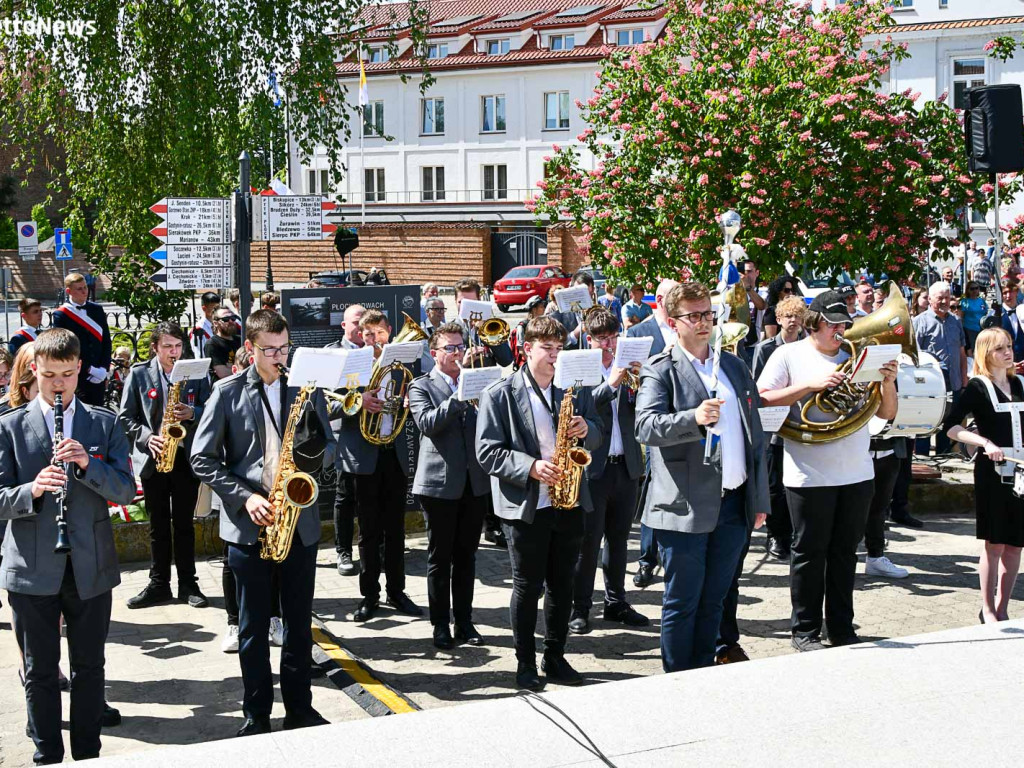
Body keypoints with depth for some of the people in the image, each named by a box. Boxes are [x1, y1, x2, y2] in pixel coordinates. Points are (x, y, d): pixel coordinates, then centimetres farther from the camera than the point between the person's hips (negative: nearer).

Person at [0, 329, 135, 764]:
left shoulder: (104, 424, 6)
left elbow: (125, 489, -1)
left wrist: (88, 463, -18)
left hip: (91, 566, 1)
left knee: (89, 668, 10)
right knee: (39, 671, 8)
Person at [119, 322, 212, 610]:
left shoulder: (196, 374, 3)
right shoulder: (138, 374, 2)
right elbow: (126, 418, 1)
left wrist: (192, 413, -16)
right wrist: (147, 437, -14)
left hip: (186, 456, 0)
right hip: (153, 457, 0)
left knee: (184, 522, 5)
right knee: (158, 524, 8)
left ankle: (188, 584, 13)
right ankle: (159, 584, 16)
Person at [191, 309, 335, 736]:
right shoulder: (228, 392, -3)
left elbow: (329, 444, 13)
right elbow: (202, 458, -4)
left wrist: (316, 454, -11)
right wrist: (245, 497, -15)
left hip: (299, 522, 2)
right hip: (248, 524, -2)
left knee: (299, 624, 11)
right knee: (254, 628, 8)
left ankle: (300, 708, 23)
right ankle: (257, 714, 19)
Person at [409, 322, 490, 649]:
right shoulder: (421, 386, 1)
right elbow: (427, 423, -16)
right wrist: (459, 397, -22)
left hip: (474, 481, 4)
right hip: (440, 483, -4)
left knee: (466, 555, 10)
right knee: (439, 557, 3)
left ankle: (464, 622, 19)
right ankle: (441, 625, 12)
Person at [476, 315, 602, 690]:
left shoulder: (575, 389, 8)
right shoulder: (500, 394, -6)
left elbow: (595, 437, 14)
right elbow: (487, 451, -10)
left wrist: (586, 429, -10)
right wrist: (530, 467, -22)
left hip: (569, 501, 4)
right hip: (525, 505, -4)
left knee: (562, 585, 12)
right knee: (527, 587, 4)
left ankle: (555, 658, 25)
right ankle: (525, 664, 16)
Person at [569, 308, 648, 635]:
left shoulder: (629, 370, 11)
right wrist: (611, 384, -21)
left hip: (626, 467, 5)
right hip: (593, 469, -5)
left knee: (618, 539, 13)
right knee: (588, 541, -2)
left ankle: (616, 603, 23)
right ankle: (579, 608, 6)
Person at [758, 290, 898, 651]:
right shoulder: (789, 355, 0)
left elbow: (886, 413, 12)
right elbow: (763, 400, -11)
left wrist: (888, 383, -9)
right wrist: (812, 384, -18)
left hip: (857, 472, 4)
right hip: (809, 474, -4)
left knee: (844, 553, 11)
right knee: (809, 553, 3)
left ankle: (842, 628, 20)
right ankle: (805, 631, 12)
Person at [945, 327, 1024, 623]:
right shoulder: (978, 387, -5)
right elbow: (950, 426, -12)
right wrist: (986, 444, -22)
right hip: (992, 471, -5)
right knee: (995, 543, -1)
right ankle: (988, 610, 10)